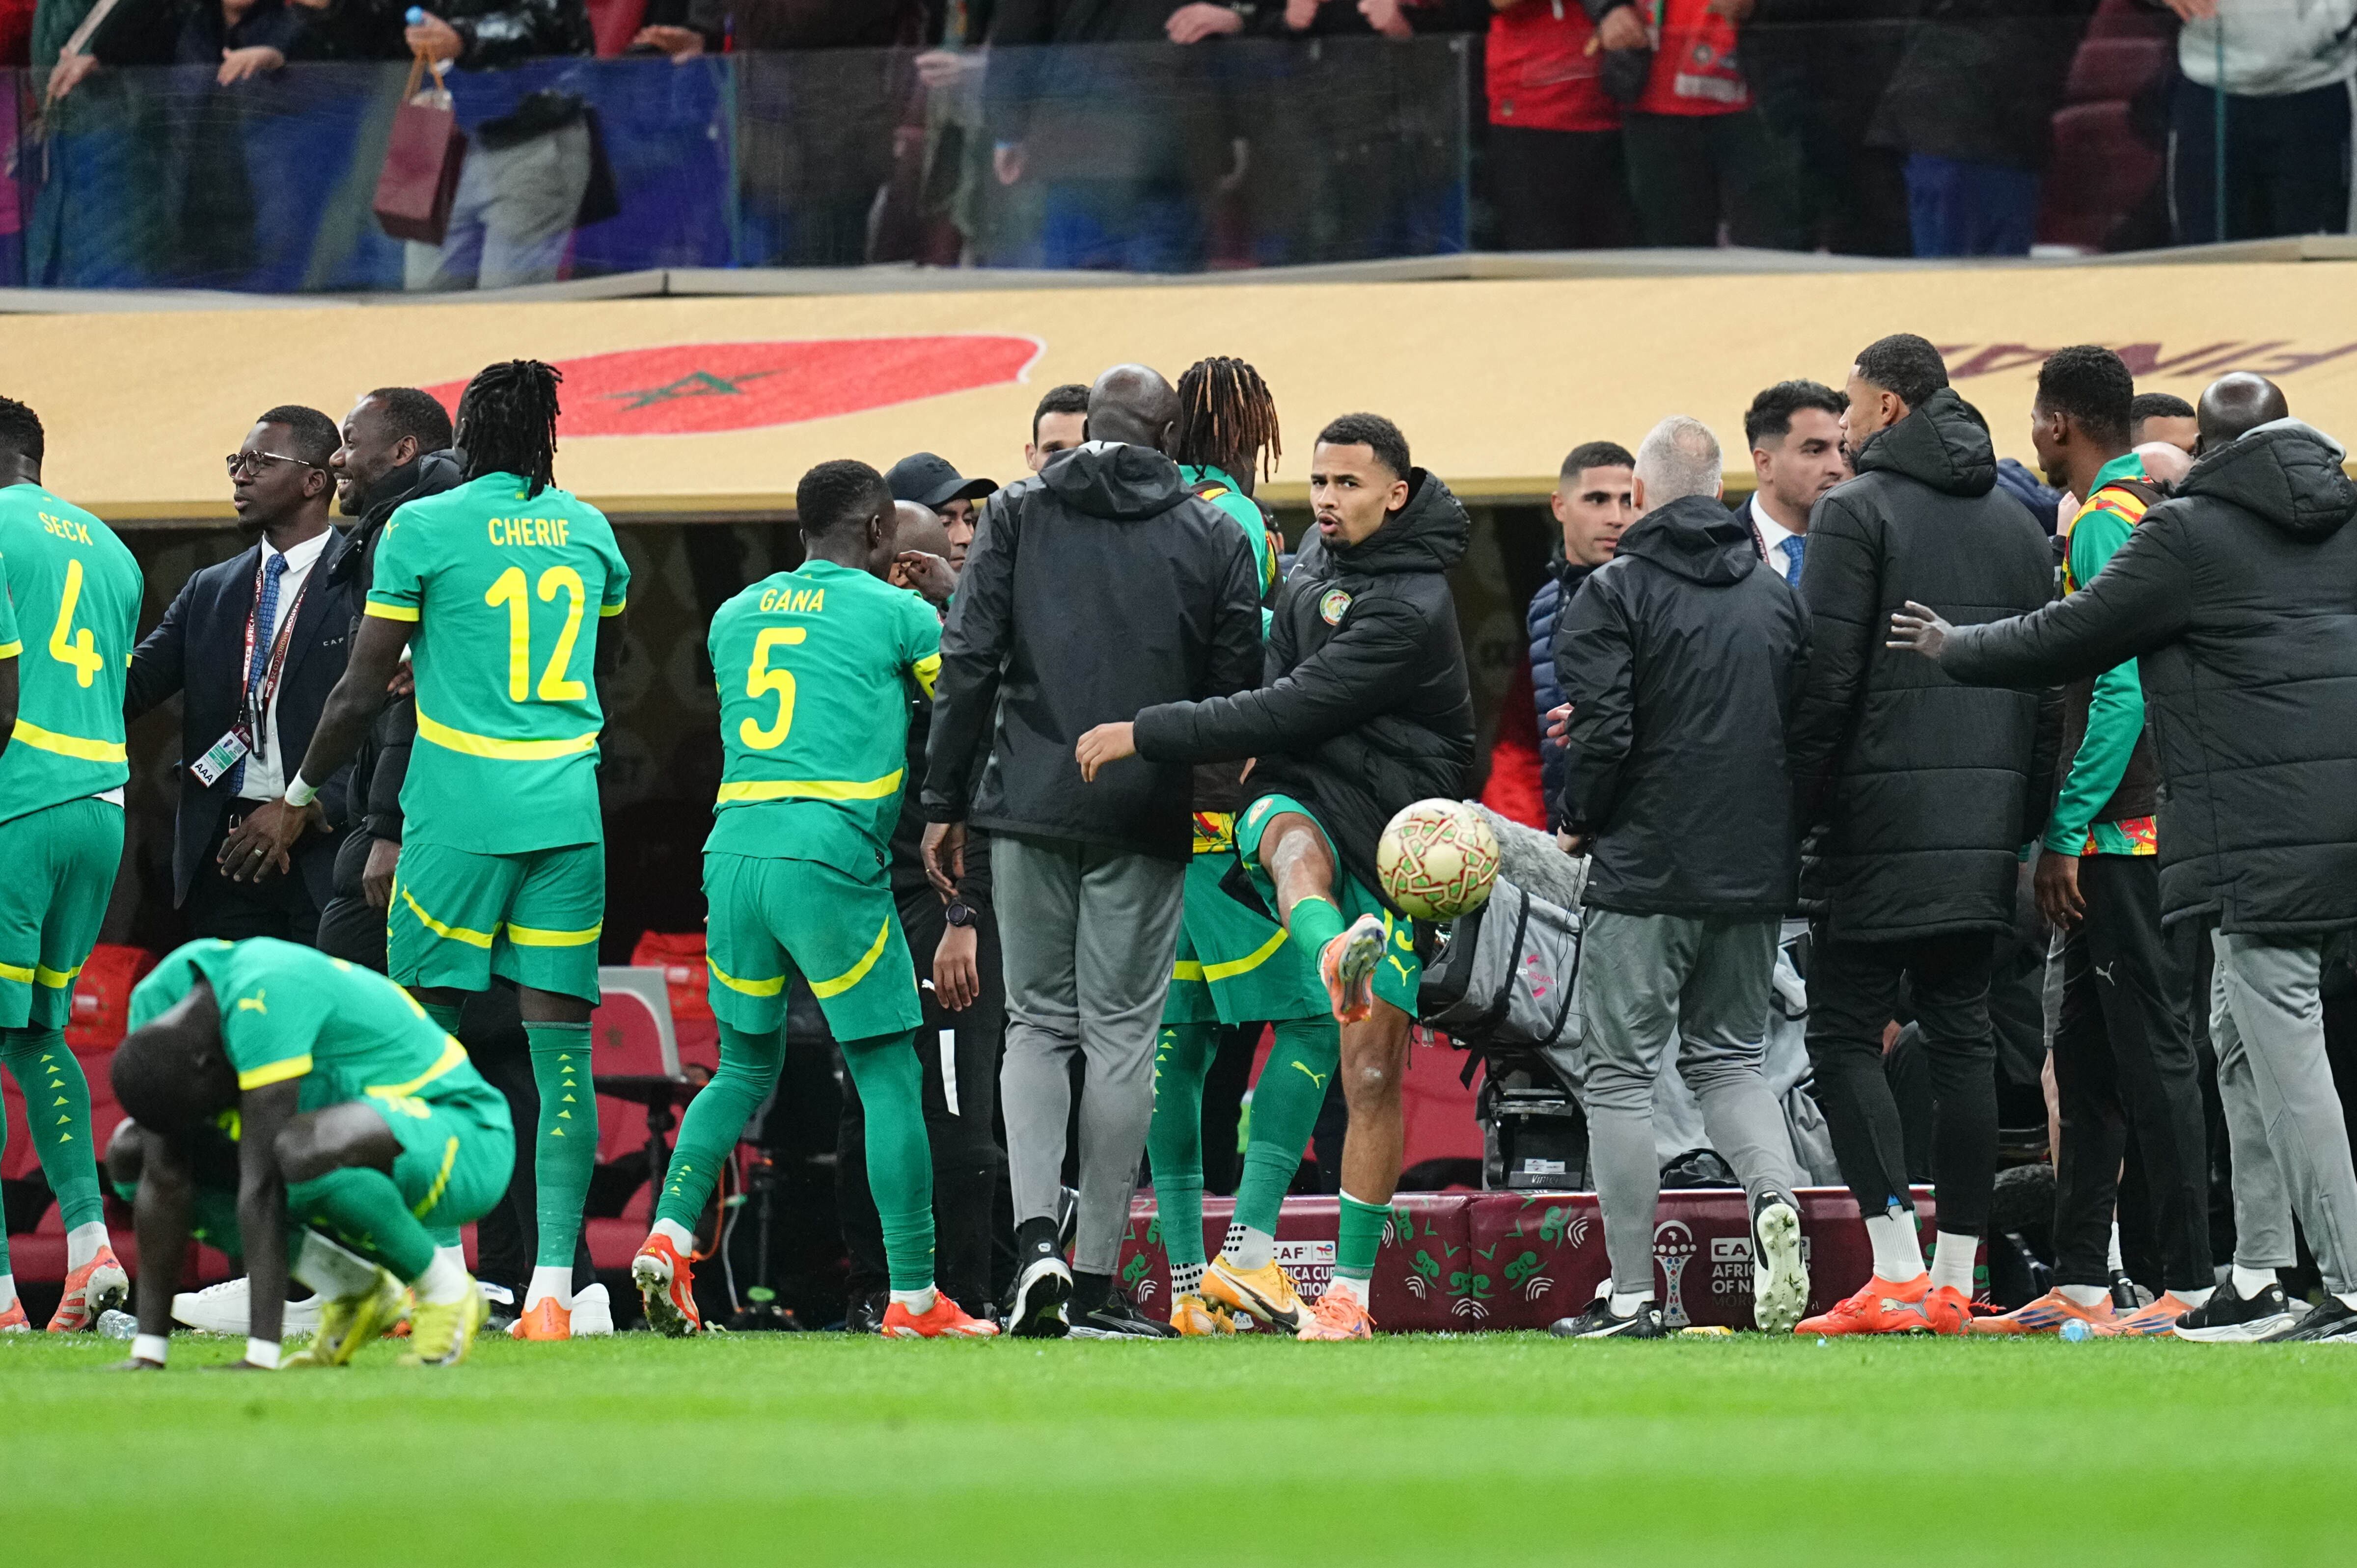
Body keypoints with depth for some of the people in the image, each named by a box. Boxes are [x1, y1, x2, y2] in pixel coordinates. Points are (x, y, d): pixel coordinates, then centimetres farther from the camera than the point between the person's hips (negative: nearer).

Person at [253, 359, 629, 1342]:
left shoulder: (423, 528, -4)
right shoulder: (587, 528, 10)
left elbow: (362, 693, -3)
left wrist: (301, 794, 12)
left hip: (460, 808, -4)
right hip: (569, 808, 4)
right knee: (561, 1049, 1)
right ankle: (552, 1287, -6)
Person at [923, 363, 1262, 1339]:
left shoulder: (1018, 515, 5)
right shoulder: (1212, 536, 3)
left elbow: (968, 662, 0)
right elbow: (1238, 685, 3)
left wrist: (946, 802, 3)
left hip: (1030, 808, 1)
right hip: (1145, 820, -1)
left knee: (1037, 1023, 11)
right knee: (1121, 1033, 4)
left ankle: (1035, 1234, -9)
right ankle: (1094, 1283, 3)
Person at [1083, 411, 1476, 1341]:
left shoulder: (1411, 609, -16)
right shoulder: (1317, 562, 8)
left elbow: (1292, 710, -21)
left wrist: (1146, 734, -20)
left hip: (1391, 843, -4)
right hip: (1300, 800, 4)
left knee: (1373, 1071, -2)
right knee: (1293, 837, -37)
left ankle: (1351, 1290, 7)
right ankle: (1336, 953, -72)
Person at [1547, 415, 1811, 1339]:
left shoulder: (1615, 593, -8)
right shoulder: (1778, 597, 10)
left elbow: (1602, 732, -15)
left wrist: (1580, 820, 2)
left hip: (1647, 874, -5)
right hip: (1758, 874, 5)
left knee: (1620, 1072, 3)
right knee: (1729, 1059, 18)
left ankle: (1631, 1296, 1)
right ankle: (1776, 1198, -11)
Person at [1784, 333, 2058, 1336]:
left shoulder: (1856, 514, -6)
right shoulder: (2017, 525, 15)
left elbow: (1824, 681, -12)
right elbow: (2053, 679, 15)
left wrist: (1794, 816, -7)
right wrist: (2030, 821, 17)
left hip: (1884, 819, -6)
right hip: (1987, 825, 6)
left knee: (1845, 1033, -1)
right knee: (1963, 1037, 8)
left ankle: (1896, 1273, -12)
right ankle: (1954, 1281, 6)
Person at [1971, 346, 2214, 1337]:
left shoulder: (2105, 523, -13)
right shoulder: (2154, 509, 17)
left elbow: (2122, 690, -21)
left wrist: (2067, 830, -18)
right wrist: (2070, 831, 20)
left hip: (2120, 835, -10)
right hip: (2138, 832, 10)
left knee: (2152, 1055, -8)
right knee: (2089, 1057, 13)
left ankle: (2191, 1284, -8)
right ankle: (2079, 1284, 17)